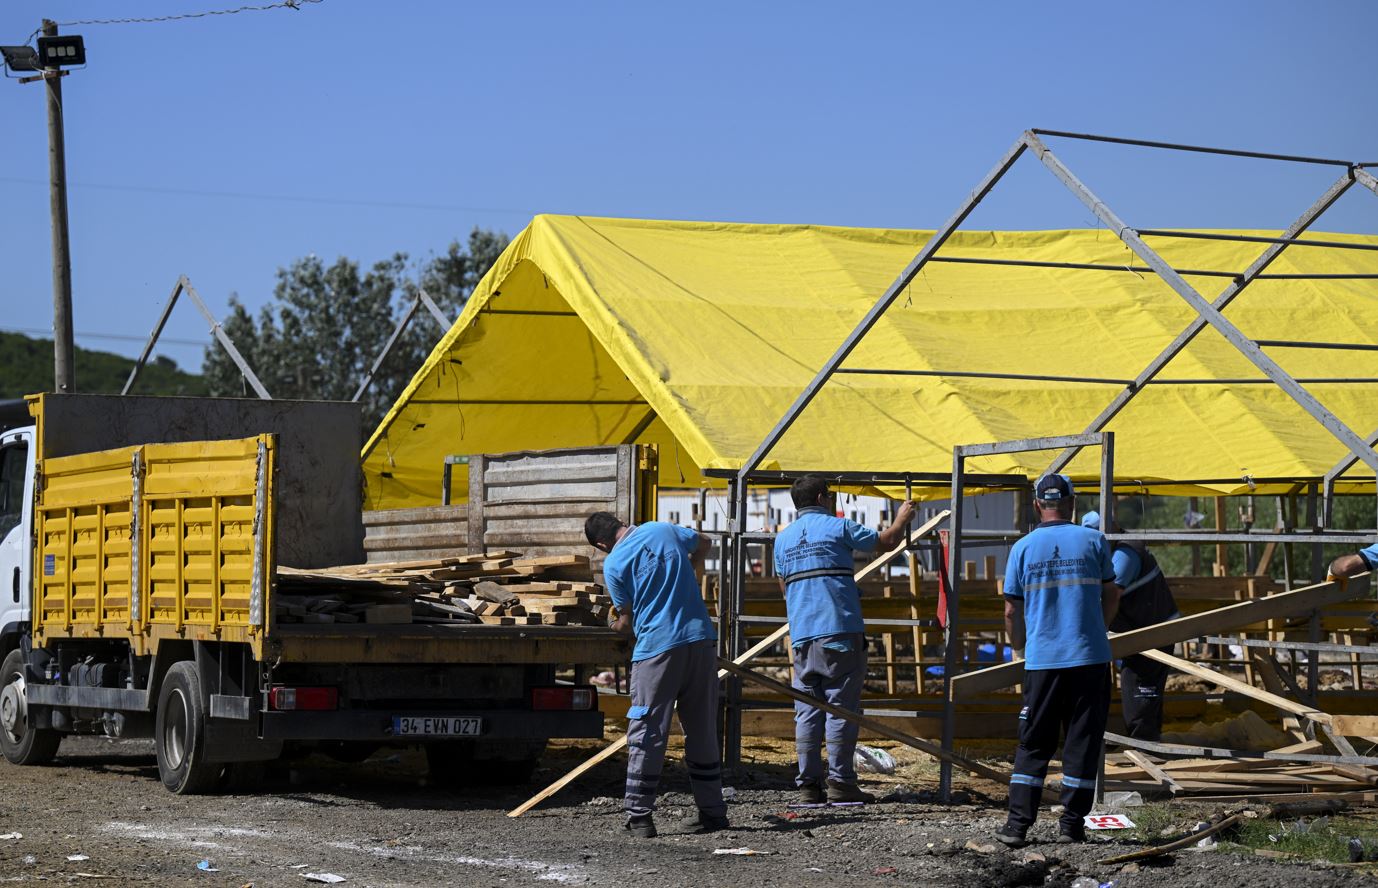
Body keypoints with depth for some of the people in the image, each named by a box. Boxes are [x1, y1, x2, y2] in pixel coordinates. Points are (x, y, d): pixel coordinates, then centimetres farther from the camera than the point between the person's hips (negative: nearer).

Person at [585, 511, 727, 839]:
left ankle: (639, 817, -1)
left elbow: (628, 620, 3)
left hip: (657, 648, -5)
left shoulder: (613, 564, -4)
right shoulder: (662, 530, 10)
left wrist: (616, 626, 25)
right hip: (701, 640, 5)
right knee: (703, 732, 13)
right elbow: (702, 544, 30)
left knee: (646, 735, 1)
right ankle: (712, 812, 17)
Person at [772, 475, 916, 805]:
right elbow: (886, 541, 9)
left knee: (807, 711, 5)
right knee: (841, 708, -3)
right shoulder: (837, 527, 0)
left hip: (801, 635, 5)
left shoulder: (783, 538, 16)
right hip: (839, 630, -5)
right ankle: (839, 781, -5)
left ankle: (808, 784, 3)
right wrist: (901, 519, 28)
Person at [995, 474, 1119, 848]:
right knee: (1082, 742, 6)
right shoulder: (1093, 541, 1)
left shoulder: (1023, 548, 1)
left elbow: (1012, 612, 5)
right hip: (1090, 658, -1)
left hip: (1042, 660, 1)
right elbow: (1111, 596, 14)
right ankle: (1071, 824, 5)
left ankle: (1017, 824, 1)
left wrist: (1022, 647, 23)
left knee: (1033, 744, 7)